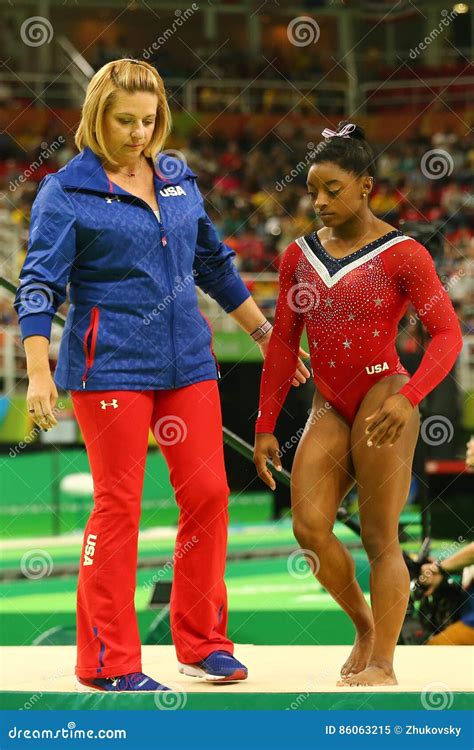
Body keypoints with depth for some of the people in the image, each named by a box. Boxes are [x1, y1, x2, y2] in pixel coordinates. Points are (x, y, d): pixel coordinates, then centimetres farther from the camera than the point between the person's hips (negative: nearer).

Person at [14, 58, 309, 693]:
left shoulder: (180, 182, 11)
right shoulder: (66, 192, -5)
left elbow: (215, 266, 22)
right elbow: (40, 285, -9)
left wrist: (265, 333, 24)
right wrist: (39, 373, -18)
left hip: (187, 363, 5)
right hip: (110, 366, -5)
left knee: (208, 494, 2)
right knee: (118, 505, -4)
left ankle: (202, 643, 16)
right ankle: (108, 663, 3)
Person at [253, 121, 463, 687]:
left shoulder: (401, 254, -6)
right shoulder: (298, 257, 9)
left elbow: (447, 334, -10)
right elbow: (282, 345, 13)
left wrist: (408, 398, -25)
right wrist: (265, 426, 10)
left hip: (382, 400, -5)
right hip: (328, 407, 5)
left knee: (379, 538, -4)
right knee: (309, 527, -8)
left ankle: (383, 664, 4)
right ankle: (364, 623, 15)